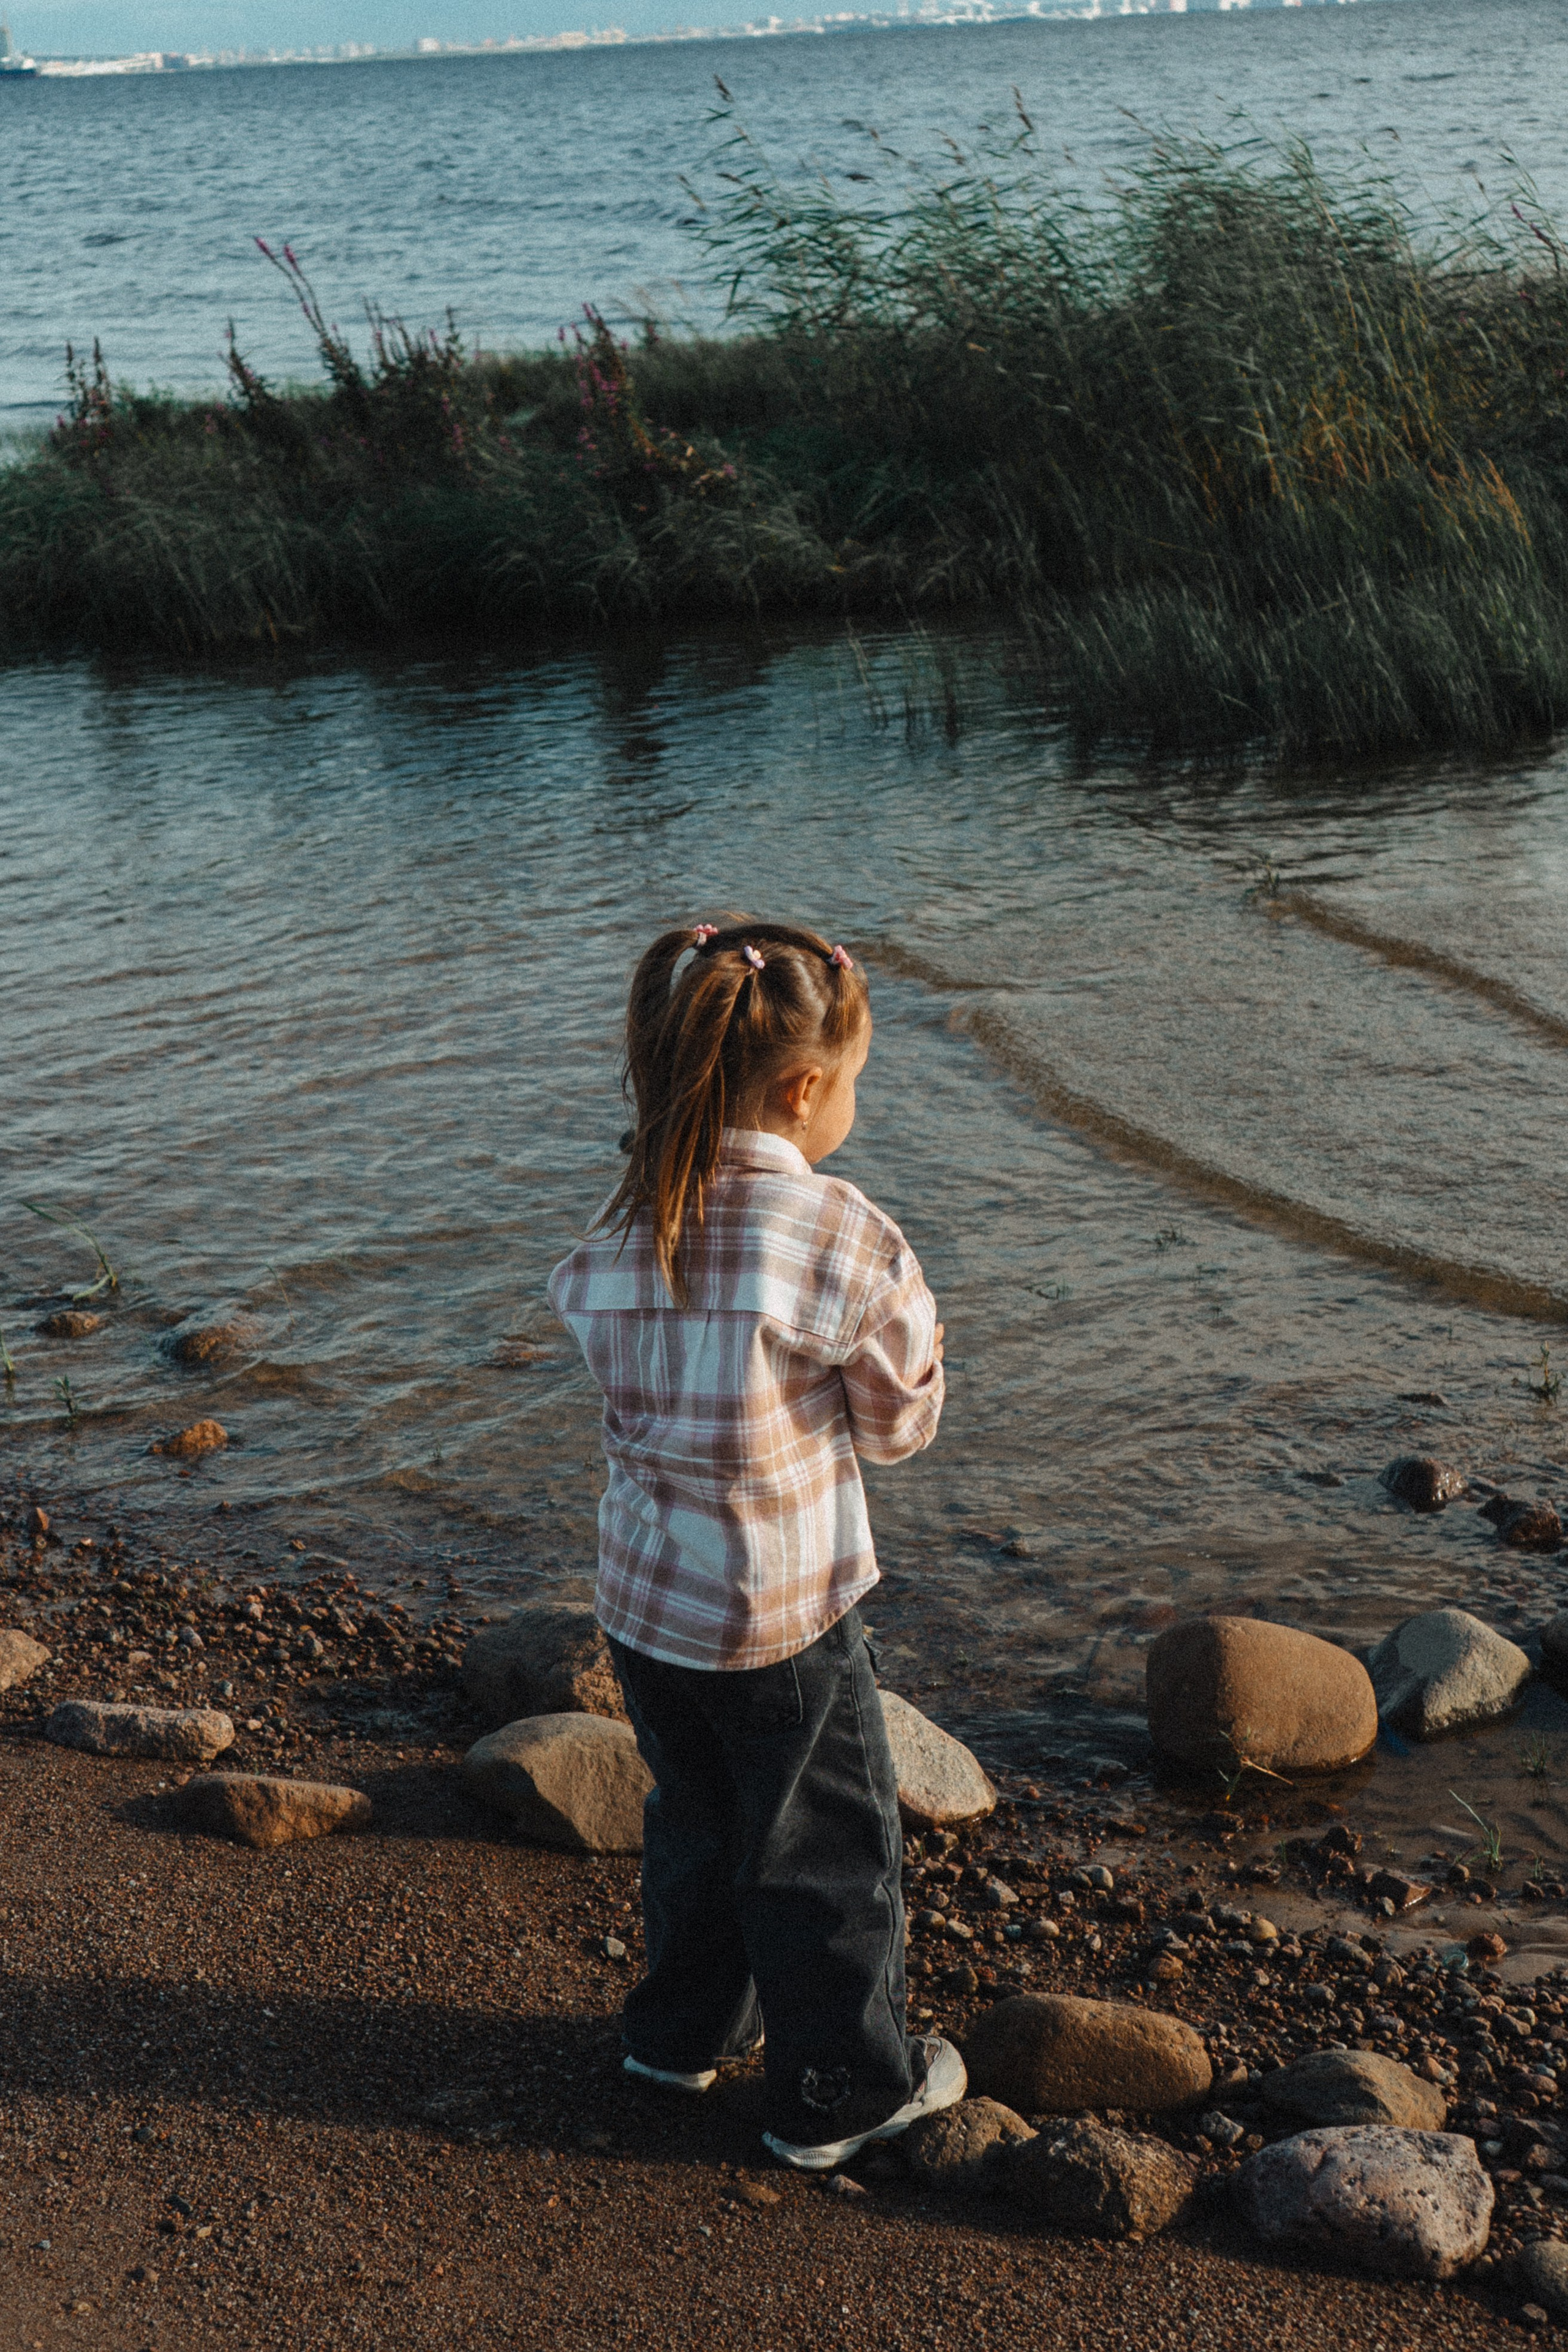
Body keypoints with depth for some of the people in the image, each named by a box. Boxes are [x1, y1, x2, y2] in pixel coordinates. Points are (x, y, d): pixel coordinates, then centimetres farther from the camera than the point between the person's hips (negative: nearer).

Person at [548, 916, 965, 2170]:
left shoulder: (632, 1222, -5)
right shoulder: (841, 1232, -20)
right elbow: (899, 1421, -9)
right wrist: (907, 1317, 8)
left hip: (644, 1596, 6)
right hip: (782, 1608, -6)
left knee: (698, 1818, 26)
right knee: (825, 1847, 12)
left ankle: (689, 2028, 43)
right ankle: (843, 2088, 27)